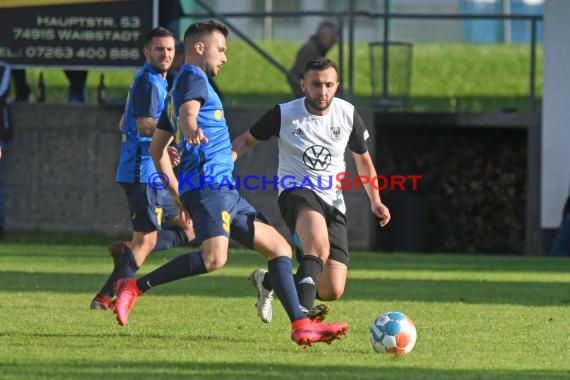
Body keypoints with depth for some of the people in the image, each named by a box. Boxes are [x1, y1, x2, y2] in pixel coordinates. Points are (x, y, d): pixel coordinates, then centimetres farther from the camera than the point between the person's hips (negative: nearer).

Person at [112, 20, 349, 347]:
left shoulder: (180, 87, 27)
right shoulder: (193, 78, -2)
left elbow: (157, 147, 28)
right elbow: (188, 112, -26)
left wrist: (177, 194, 27)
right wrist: (192, 130, -48)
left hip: (225, 191, 11)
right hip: (209, 184, -11)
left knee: (279, 246, 8)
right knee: (214, 257, -29)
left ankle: (300, 324, 0)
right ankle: (135, 287, -19)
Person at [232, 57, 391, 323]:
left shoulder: (348, 114, 1)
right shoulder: (283, 114, -6)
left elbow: (363, 160, 16)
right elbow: (247, 140, 9)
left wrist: (375, 201, 3)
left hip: (333, 202, 4)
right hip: (296, 192, -4)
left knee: (332, 291, -3)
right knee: (319, 246, -40)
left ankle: (268, 281, 23)